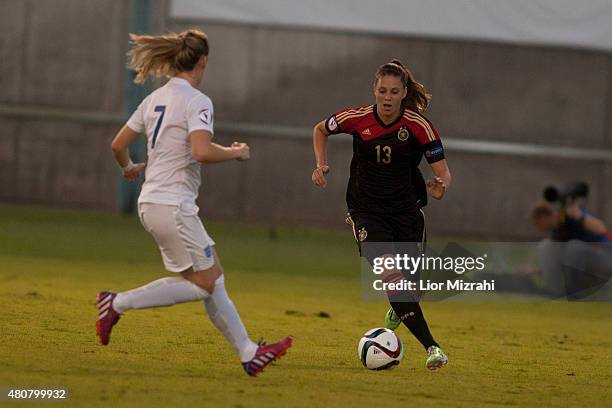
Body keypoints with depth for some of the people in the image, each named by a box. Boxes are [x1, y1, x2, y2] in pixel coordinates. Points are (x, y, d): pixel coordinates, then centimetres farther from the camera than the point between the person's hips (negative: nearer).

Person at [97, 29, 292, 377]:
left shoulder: (155, 99, 11)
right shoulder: (197, 101, -12)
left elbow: (118, 144, 14)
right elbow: (202, 152, -26)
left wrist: (129, 168, 35)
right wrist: (235, 152, -8)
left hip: (151, 204, 9)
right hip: (173, 205, -9)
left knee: (214, 279, 10)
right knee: (204, 285, 0)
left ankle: (249, 353, 11)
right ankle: (118, 304, -4)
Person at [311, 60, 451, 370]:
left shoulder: (418, 126, -12)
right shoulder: (357, 119, -9)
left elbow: (443, 171, -11)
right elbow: (320, 130, 11)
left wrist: (440, 185, -34)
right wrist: (321, 165, -4)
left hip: (406, 211, 1)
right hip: (366, 211, -1)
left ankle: (397, 310, 46)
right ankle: (431, 347, -23)